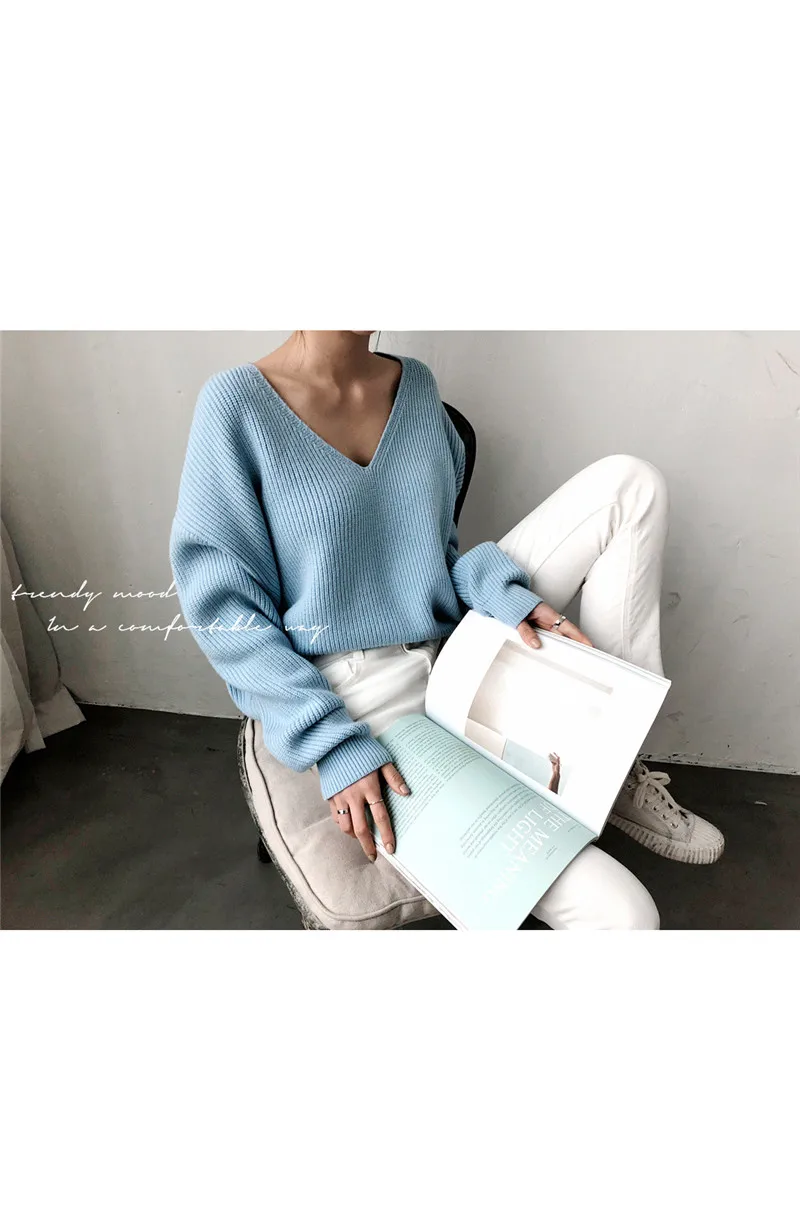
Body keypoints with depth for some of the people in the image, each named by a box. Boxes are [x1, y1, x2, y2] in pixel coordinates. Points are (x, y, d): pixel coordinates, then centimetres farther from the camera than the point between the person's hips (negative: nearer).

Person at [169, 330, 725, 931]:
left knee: (630, 483, -3)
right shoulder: (236, 402, -9)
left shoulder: (417, 384, 8)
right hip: (363, 700, -7)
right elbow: (221, 604, -10)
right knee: (621, 912, -21)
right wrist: (333, 744, -19)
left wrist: (501, 593, -7)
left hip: (454, 649, 7)